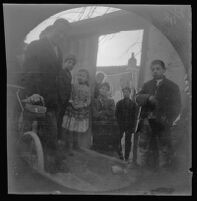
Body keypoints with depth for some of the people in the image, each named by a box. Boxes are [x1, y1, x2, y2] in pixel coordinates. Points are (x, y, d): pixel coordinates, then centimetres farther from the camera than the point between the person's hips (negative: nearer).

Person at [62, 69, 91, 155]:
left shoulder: (87, 89, 2)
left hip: (82, 111, 1)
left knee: (78, 130, 9)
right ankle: (69, 147, 10)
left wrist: (82, 105, -17)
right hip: (72, 110, -1)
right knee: (69, 129, -2)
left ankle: (75, 144, 32)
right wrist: (72, 102, -15)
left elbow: (88, 101, -1)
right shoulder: (73, 86, 0)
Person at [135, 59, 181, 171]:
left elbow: (176, 107, 1)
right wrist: (148, 97, -17)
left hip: (162, 124, -3)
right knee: (145, 149, 4)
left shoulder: (172, 86, 6)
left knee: (164, 151, -4)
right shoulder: (147, 85, 17)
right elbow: (138, 98, 4)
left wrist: (168, 120, -14)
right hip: (146, 123, 3)